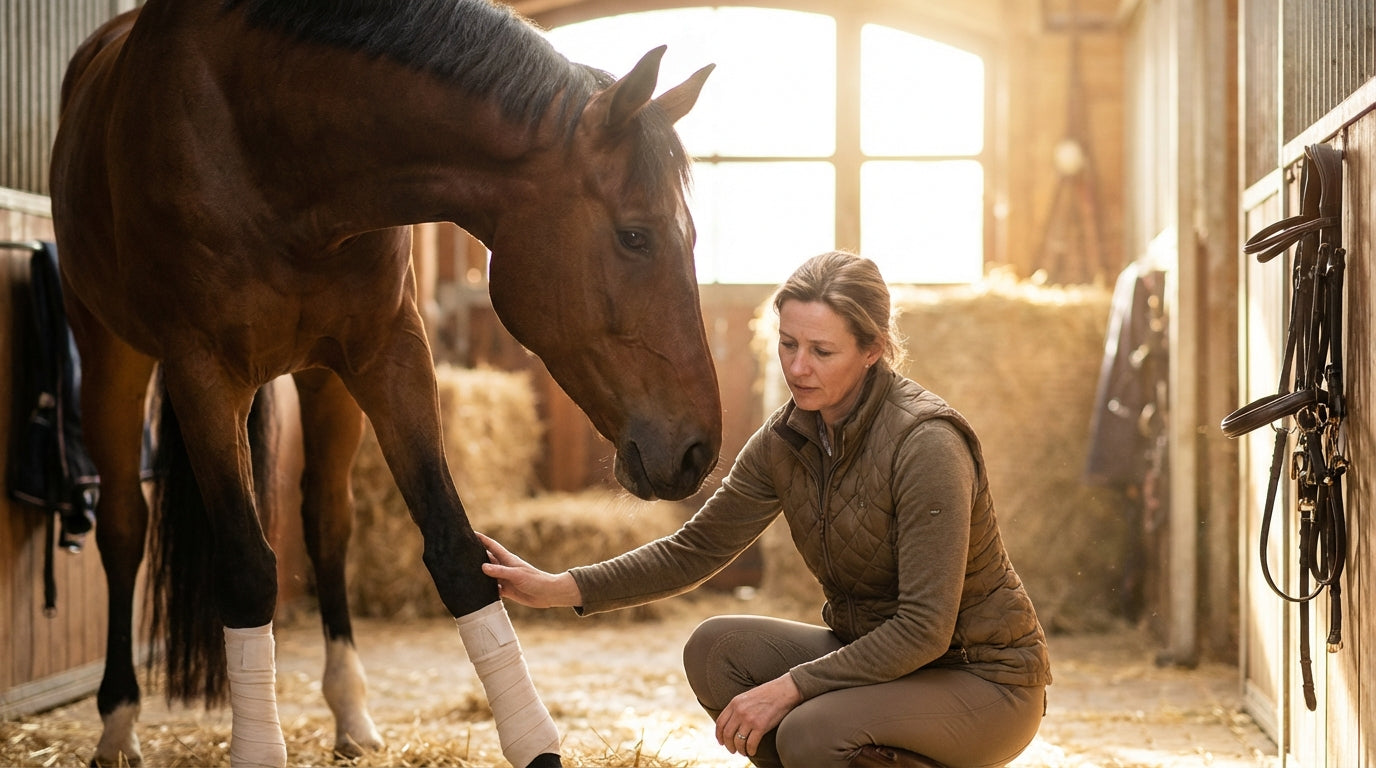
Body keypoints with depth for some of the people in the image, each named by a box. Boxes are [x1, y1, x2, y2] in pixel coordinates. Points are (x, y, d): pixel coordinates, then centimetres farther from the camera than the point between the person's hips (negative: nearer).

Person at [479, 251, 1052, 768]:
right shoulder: (788, 437, -3)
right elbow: (697, 548, 4)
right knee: (715, 649, -10)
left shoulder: (926, 443, -25)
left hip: (984, 680, -7)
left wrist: (789, 687, -27)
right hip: (874, 654, 7)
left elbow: (925, 628, -26)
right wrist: (559, 589, -7)